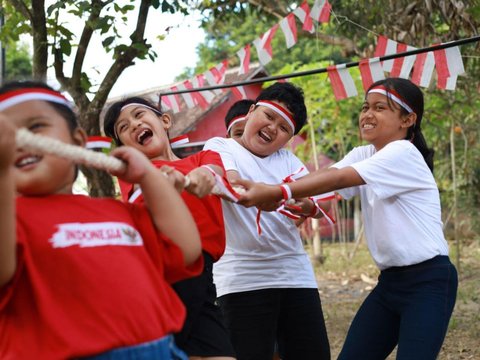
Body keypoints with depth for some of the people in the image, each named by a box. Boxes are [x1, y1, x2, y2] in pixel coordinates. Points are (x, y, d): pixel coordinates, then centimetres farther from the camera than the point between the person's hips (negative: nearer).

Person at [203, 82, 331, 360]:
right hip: (244, 278, -5)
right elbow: (231, 184, -20)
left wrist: (308, 207, -22)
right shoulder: (220, 147, 2)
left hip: (295, 274, 5)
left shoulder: (288, 160, 15)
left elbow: (319, 207, 2)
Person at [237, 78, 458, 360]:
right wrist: (273, 195, -27)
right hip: (391, 280, 8)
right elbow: (325, 175, -8)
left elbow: (337, 180, -27)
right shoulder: (364, 155, 10)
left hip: (429, 281, -8)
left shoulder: (403, 154, -15)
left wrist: (274, 192, -37)